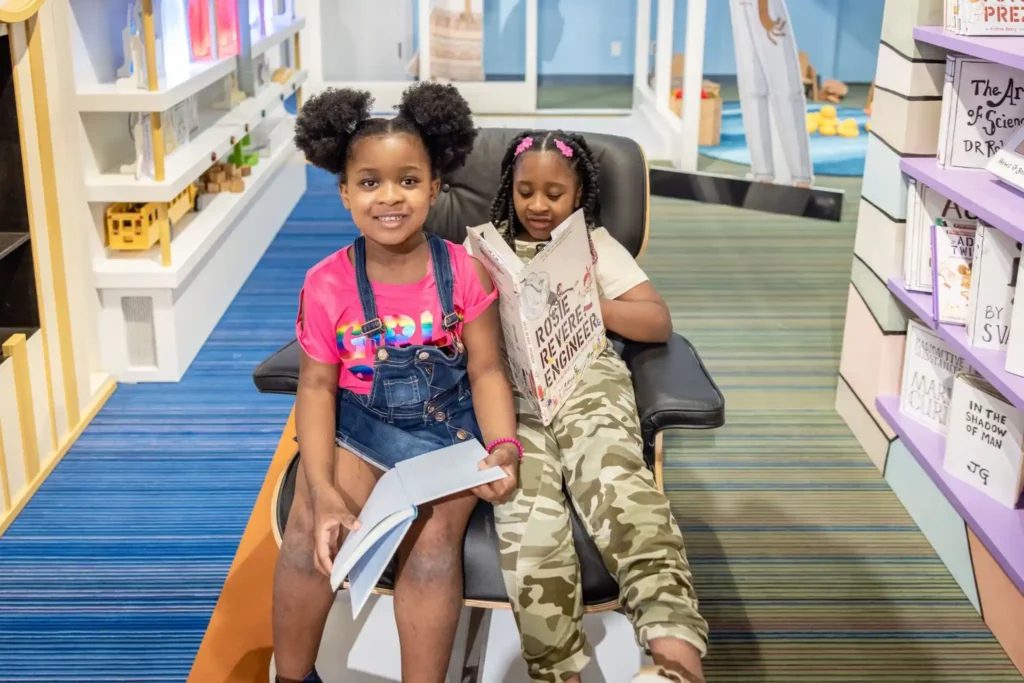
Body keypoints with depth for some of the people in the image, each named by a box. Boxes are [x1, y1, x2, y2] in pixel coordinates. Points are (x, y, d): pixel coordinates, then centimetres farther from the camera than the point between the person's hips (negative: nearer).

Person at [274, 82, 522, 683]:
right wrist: (322, 487, -19)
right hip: (359, 425, 1)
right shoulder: (327, 284, -7)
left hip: (448, 427, 0)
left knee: (434, 536, -26)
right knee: (311, 527, -21)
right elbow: (318, 386, -7)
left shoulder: (466, 271, -7)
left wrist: (504, 445, -22)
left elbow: (487, 370, -4)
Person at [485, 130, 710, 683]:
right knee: (530, 512, -34)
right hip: (506, 387, 1)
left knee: (617, 483, -36)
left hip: (586, 377, 0)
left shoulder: (597, 245, 26)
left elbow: (659, 322, 15)